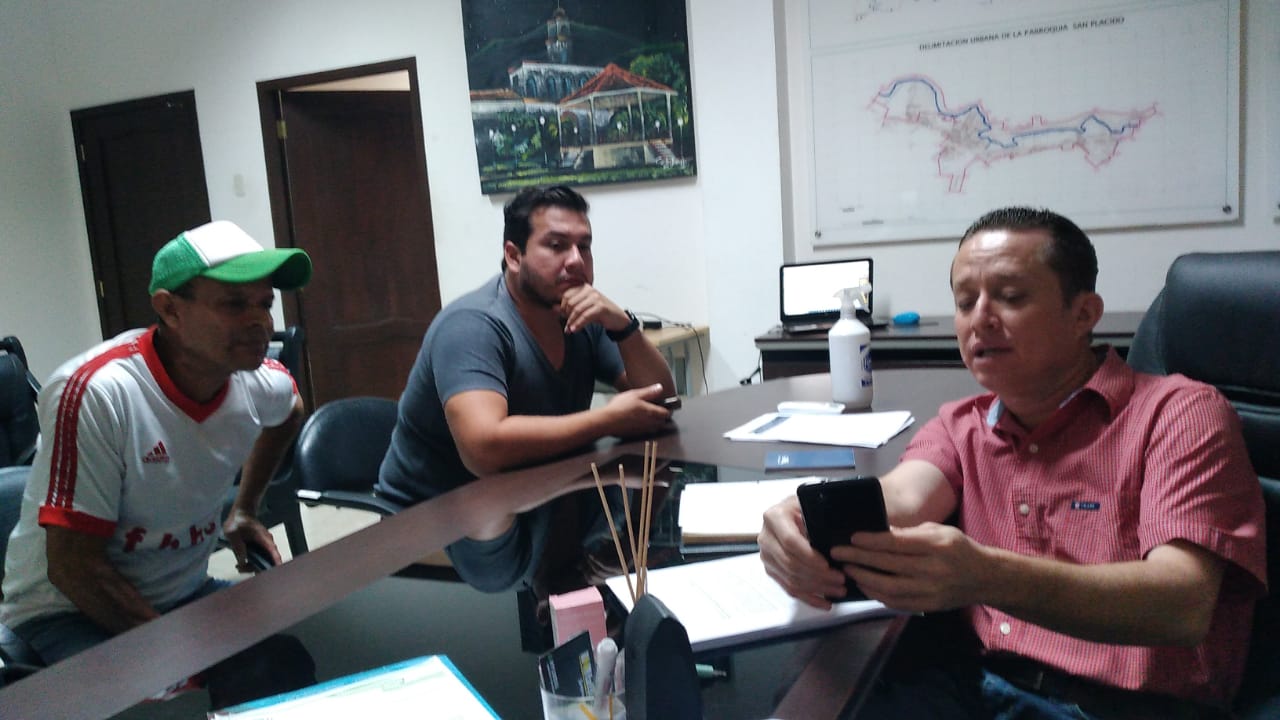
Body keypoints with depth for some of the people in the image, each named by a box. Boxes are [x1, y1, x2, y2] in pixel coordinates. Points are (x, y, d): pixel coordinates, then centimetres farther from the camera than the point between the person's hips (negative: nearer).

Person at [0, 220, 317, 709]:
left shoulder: (263, 384, -7)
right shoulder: (96, 392, -24)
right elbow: (73, 567, -21)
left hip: (184, 595, 5)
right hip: (66, 612, -5)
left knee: (289, 667, -16)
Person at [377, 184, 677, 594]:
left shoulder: (582, 318, -2)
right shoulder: (474, 326, -24)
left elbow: (660, 399, -3)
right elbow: (484, 447, -38)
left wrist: (622, 325, -20)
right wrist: (608, 419, -29)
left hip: (535, 502, 7)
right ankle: (552, 587, -6)